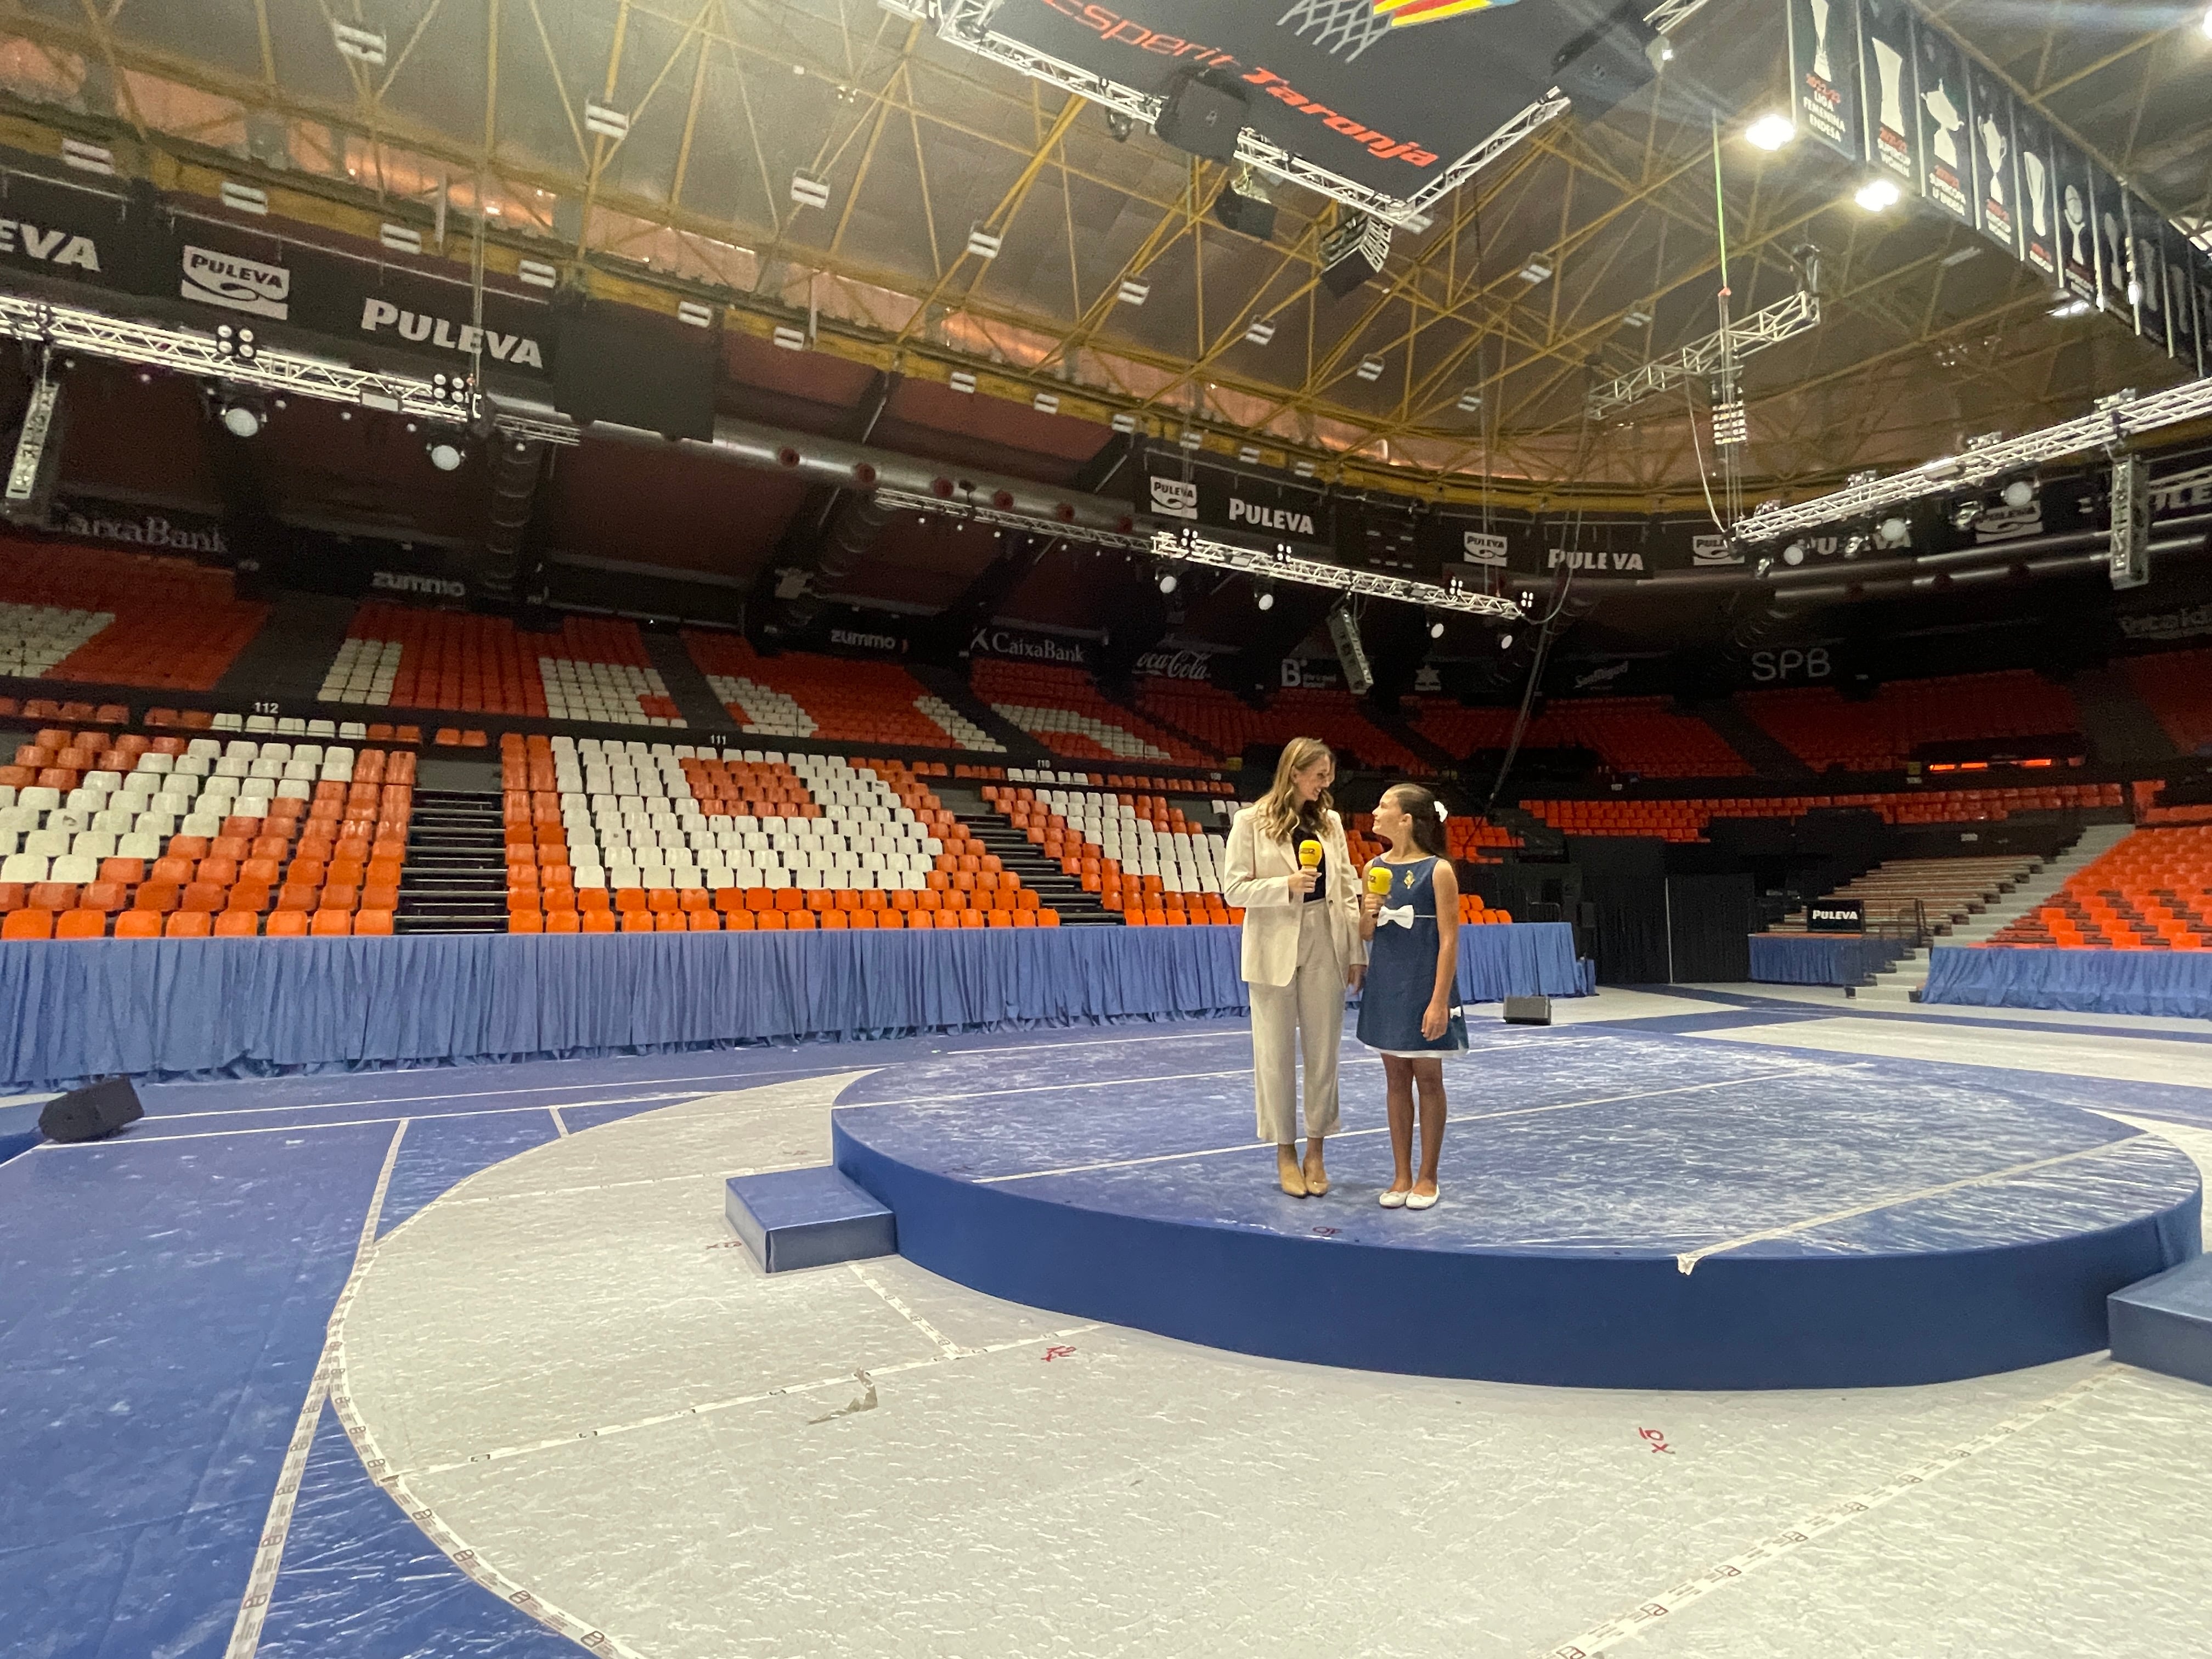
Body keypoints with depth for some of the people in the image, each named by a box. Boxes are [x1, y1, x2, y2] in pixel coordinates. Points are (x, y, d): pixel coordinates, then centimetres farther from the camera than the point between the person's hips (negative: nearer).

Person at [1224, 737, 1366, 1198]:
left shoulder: (1331, 822, 8)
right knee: (1276, 1053, 5)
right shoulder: (1252, 822, -4)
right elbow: (1233, 889, -6)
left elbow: (1348, 890, 8)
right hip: (1275, 949, -3)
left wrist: (1357, 952, 3)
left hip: (1325, 947, 4)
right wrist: (1286, 886, -18)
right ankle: (1285, 1152, 19)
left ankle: (1315, 1150, 21)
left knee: (1323, 1050, 8)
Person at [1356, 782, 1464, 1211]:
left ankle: (1427, 1176, 20)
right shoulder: (1375, 868, 4)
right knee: (1396, 1079, 11)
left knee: (1428, 1079, 7)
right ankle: (1402, 1175, 21)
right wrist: (1368, 913, -11)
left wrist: (1439, 1001, -17)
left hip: (1423, 987, -5)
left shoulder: (1438, 870, -11)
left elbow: (1449, 939, -13)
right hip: (1385, 986, 5)